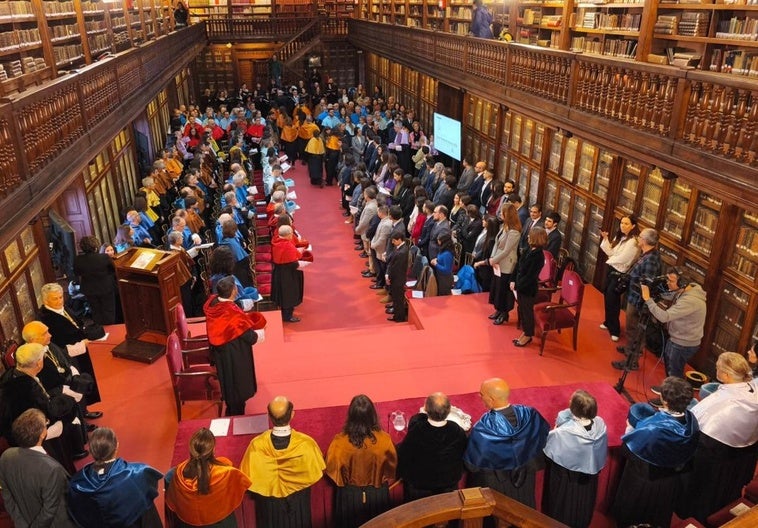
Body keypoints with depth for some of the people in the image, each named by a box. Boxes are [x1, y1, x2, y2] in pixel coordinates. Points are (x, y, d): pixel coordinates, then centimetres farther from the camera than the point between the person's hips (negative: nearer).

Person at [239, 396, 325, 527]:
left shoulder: (256, 445, -30)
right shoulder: (307, 443, -31)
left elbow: (248, 480, -14)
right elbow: (315, 474, -11)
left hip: (268, 507, 1)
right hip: (299, 505, 0)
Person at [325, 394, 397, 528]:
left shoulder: (340, 442, -25)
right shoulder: (384, 439, -22)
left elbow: (331, 469, -9)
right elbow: (392, 466, -4)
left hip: (349, 496, 0)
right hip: (378, 495, 1)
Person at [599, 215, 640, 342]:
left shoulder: (633, 242, -20)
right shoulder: (619, 237, 6)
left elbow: (622, 259, -22)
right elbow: (610, 252, 5)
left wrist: (610, 260, -6)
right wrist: (605, 239, -5)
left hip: (619, 273, -8)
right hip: (610, 269, 8)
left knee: (612, 299, -1)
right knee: (607, 295, 16)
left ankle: (614, 329, 13)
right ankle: (608, 322, 34)